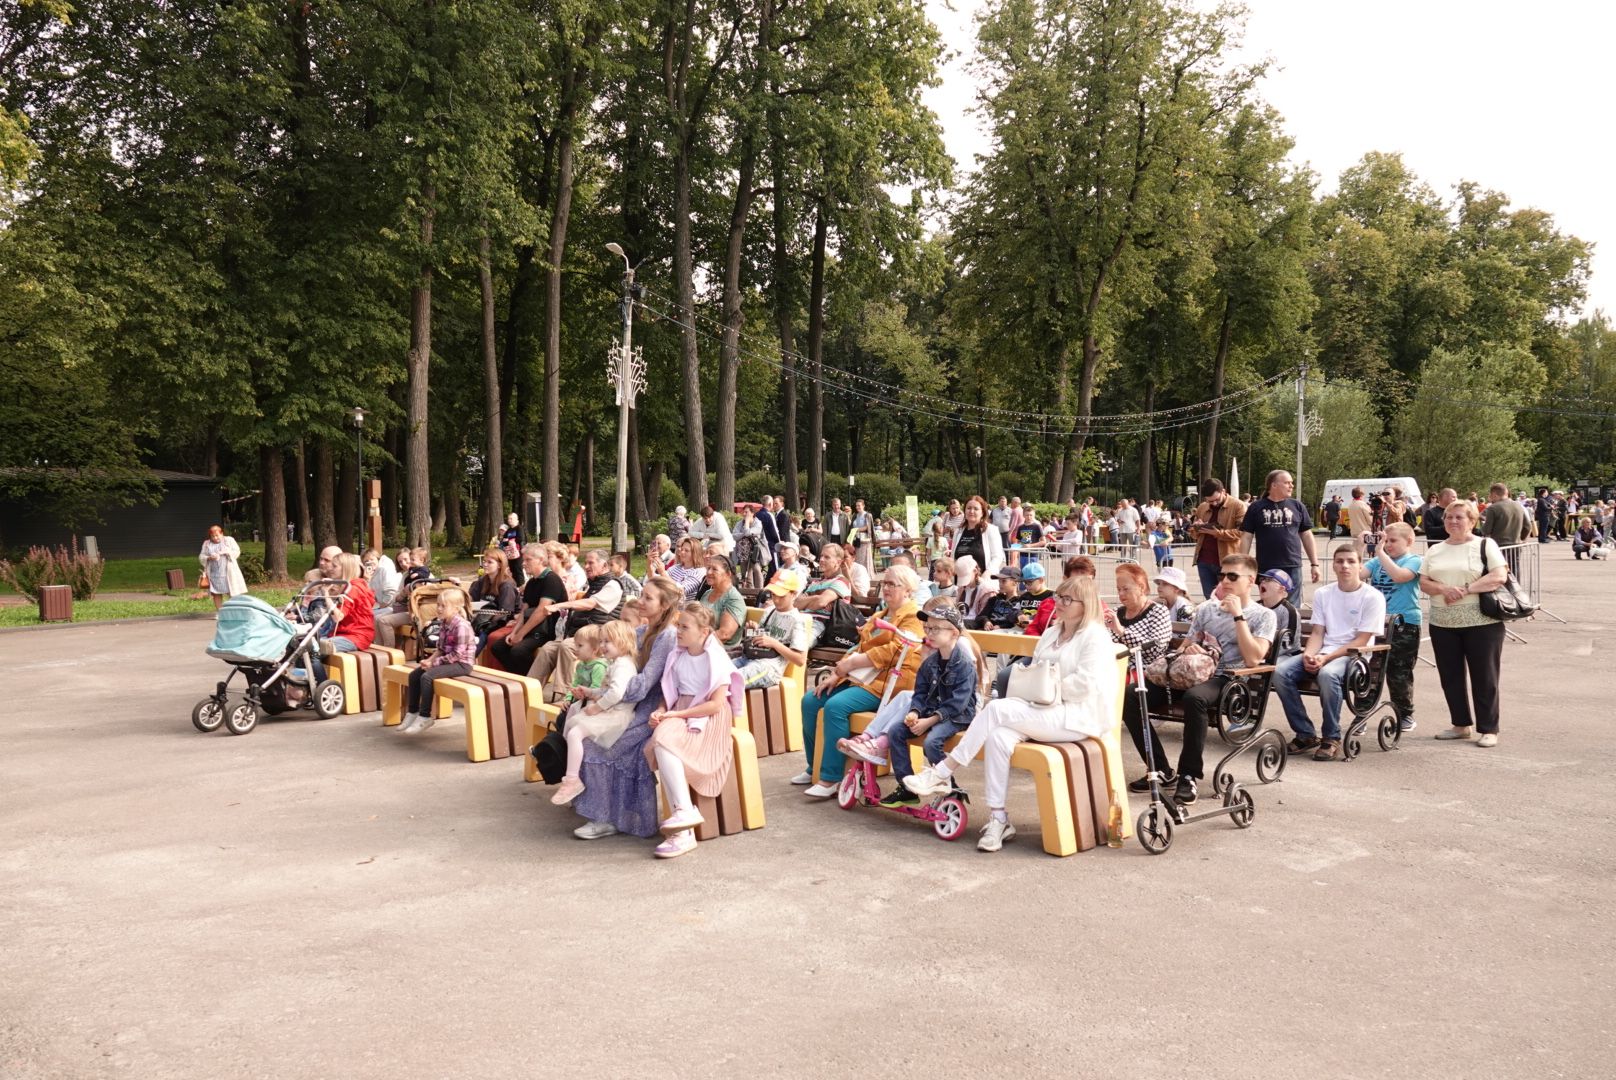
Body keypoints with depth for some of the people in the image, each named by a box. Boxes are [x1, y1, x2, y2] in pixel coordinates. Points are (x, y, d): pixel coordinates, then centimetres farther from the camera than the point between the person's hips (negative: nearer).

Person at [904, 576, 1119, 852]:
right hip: (1045, 711, 7)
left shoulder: (1095, 636, -3)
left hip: (1077, 717, -7)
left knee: (996, 708, -25)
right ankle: (998, 819, -21)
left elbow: (1085, 684, -16)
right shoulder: (1051, 634, 22)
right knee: (998, 736, -25)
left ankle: (942, 774, -20)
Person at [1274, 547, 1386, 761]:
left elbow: (1361, 641, -9)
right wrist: (1308, 655, -14)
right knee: (1280, 672, -22)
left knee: (1327, 674, -39)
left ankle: (1332, 738, -21)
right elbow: (1317, 633, 9)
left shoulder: (1373, 597, -3)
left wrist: (1326, 658, -20)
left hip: (1353, 655, -5)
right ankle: (1305, 734, -10)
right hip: (1322, 654, 5)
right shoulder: (1322, 594, 12)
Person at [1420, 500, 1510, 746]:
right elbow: (1423, 583, 7)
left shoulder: (1485, 545, 0)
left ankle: (1488, 729, 9)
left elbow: (1499, 576, -11)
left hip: (1481, 622, -5)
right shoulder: (1435, 550, 14)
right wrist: (1443, 589, -14)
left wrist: (1465, 590, -19)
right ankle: (1461, 724, 23)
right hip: (1442, 623, 5)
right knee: (1450, 676, 10)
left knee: (1484, 677, 0)